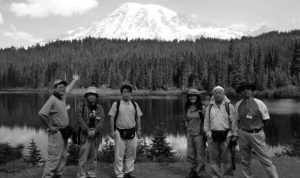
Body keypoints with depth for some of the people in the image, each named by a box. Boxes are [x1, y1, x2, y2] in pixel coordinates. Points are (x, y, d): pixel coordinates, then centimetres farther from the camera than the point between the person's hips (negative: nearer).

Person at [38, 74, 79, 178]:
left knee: (63, 157, 14)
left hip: (64, 133, 9)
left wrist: (75, 80, 45)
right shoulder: (52, 100, -16)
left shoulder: (62, 97, 9)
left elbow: (67, 89, 33)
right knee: (54, 157, -7)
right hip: (56, 133, -9)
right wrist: (50, 126, -19)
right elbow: (41, 113, -28)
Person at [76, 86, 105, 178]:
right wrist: (88, 131, -16)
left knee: (93, 157, 11)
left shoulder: (99, 108, 9)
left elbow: (102, 121, 0)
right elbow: (80, 119, -8)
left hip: (96, 135, 3)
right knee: (83, 156, -6)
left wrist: (94, 131, -15)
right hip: (85, 135, -3)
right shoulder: (81, 105, 1)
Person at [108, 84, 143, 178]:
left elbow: (138, 117, 13)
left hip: (132, 132, 3)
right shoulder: (116, 104, -2)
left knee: (131, 154, 11)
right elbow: (112, 118, -1)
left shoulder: (135, 104, 7)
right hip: (120, 132, -3)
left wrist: (138, 130, 9)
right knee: (119, 155, 1)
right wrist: (112, 131, -5)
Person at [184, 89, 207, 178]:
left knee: (200, 155, 2)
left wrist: (204, 132, -7)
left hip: (199, 134, -6)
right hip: (189, 134, 6)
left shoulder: (202, 107, -10)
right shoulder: (188, 108, 6)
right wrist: (188, 128, 13)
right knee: (190, 154, 12)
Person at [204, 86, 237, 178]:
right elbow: (206, 121, 13)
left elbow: (233, 121, 1)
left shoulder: (229, 106, 2)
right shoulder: (210, 107, 10)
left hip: (226, 135, -2)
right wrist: (208, 132, 3)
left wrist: (234, 135, -4)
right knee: (214, 159, 7)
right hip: (213, 136, 3)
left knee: (227, 158, 0)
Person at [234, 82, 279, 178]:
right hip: (243, 134, 3)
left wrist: (257, 128, 10)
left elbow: (266, 119, 3)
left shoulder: (259, 103, -7)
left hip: (257, 134, -3)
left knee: (265, 160, -2)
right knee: (245, 161, 11)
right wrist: (243, 128, 9)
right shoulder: (238, 104, 2)